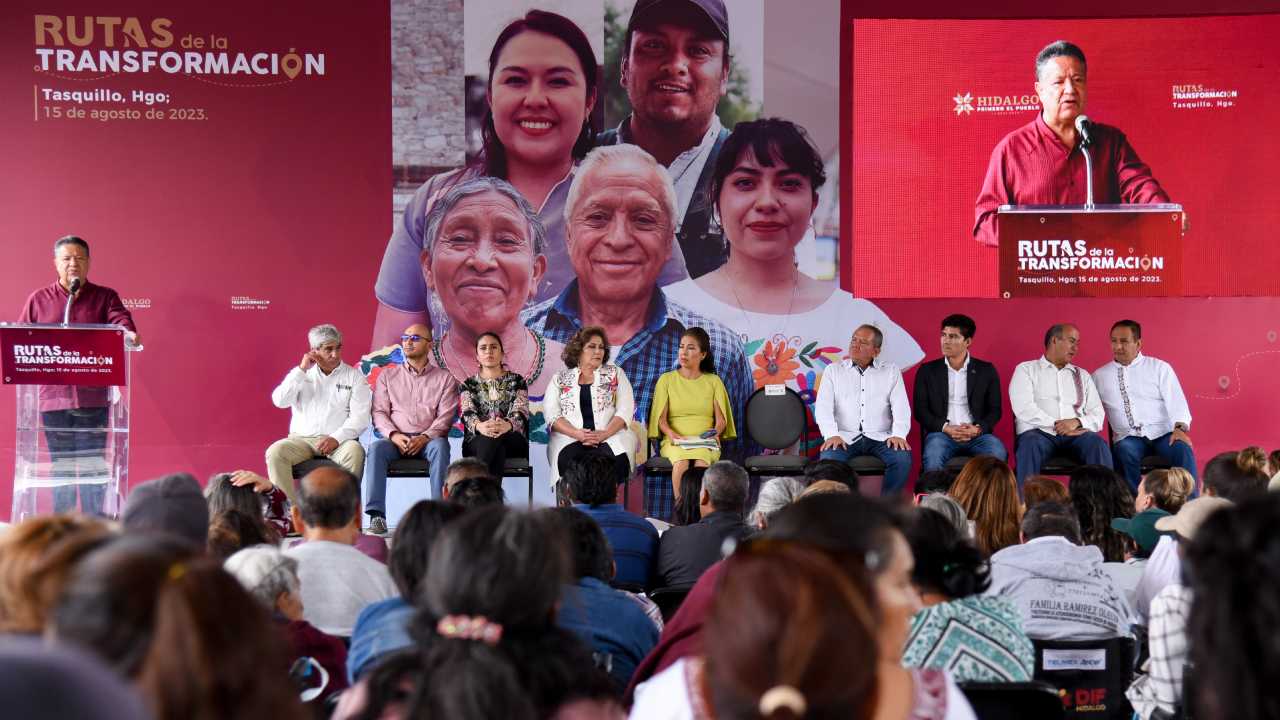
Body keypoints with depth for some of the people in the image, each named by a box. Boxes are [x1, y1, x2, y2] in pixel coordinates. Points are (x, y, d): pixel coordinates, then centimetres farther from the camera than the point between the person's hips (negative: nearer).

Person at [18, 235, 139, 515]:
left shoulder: (105, 297, 7)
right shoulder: (38, 299, 11)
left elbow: (122, 322, -8)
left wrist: (129, 335, -31)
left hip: (93, 397, -1)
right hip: (53, 396, 1)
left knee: (93, 468, -1)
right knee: (61, 468, 6)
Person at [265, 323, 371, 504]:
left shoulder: (354, 376, 9)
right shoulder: (301, 374, 16)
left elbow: (359, 417, -1)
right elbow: (280, 401, 0)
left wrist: (337, 438, -16)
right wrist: (301, 370, -3)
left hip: (338, 441, -2)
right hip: (302, 439, 2)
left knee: (354, 452, -35)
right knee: (275, 452, -28)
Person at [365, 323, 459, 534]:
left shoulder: (444, 379, 14)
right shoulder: (387, 375, 19)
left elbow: (446, 416, 2)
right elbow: (379, 412, 8)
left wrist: (424, 437, -16)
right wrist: (394, 435, -12)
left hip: (428, 439, -1)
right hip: (395, 439, 1)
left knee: (440, 446, -36)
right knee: (376, 448, -32)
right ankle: (377, 515, -38)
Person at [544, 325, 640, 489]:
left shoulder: (615, 373, 15)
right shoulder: (560, 379, 15)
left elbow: (625, 410, 4)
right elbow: (551, 413, 3)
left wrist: (604, 434, -13)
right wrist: (577, 434, -14)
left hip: (610, 437, 0)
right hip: (569, 439, 0)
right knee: (569, 461, -34)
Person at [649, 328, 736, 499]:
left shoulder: (713, 381, 13)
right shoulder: (666, 379, 11)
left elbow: (721, 419, 7)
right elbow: (661, 418, 4)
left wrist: (715, 432, -15)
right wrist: (671, 433, -17)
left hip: (705, 442, 0)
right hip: (675, 441, 0)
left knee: (701, 461, -35)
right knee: (681, 462, -35)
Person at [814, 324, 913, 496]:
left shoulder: (891, 371, 14)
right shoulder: (833, 371, 13)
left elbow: (901, 407, 4)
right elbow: (823, 407, 2)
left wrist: (898, 434, -15)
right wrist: (831, 435, -16)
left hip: (880, 437, 1)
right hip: (845, 437, -1)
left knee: (902, 459, -29)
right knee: (828, 460, -32)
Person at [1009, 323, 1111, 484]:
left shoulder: (1083, 376, 26)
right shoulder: (1026, 369, 14)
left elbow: (1097, 415, 14)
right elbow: (1023, 408, -3)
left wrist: (1077, 421, -8)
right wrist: (1055, 425, -12)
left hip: (1076, 434, 3)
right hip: (1039, 432, -3)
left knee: (1097, 443, -29)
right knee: (1030, 444, -37)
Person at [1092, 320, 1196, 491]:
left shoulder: (1160, 368, 10)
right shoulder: (1099, 376, 16)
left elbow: (1176, 401, 1)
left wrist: (1180, 428, -17)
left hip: (1163, 433, 0)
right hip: (1128, 438, 0)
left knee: (1183, 451, -31)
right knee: (1125, 452, -34)